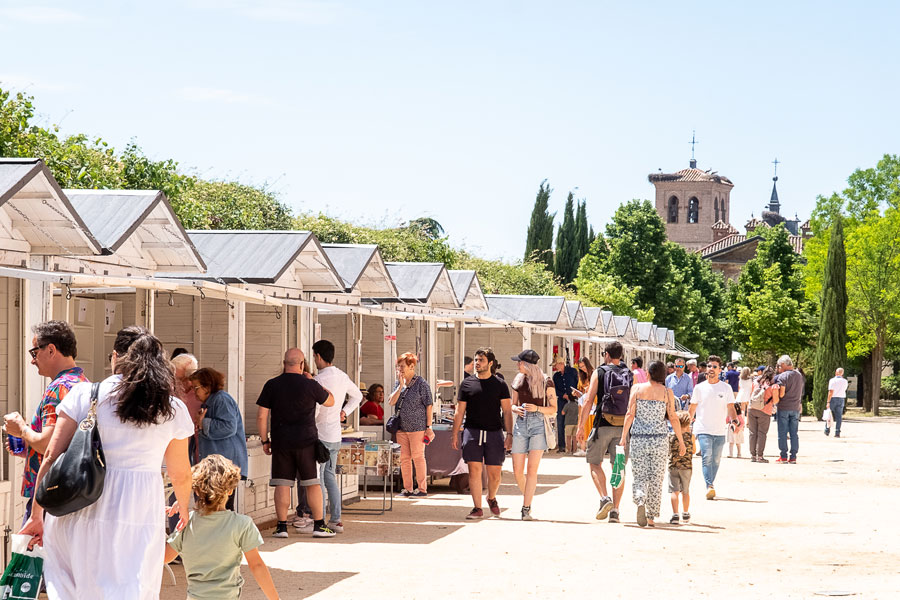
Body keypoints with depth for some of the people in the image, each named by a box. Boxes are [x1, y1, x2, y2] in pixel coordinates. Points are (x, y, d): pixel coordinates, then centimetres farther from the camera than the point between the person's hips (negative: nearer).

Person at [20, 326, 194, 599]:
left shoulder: (83, 395, 1)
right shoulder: (173, 410, 4)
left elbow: (52, 457, 0)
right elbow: (181, 475, 13)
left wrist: (37, 514, 9)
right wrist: (183, 507, 34)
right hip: (138, 513, 0)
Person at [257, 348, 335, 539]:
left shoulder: (272, 385, 0)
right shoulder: (310, 385, -5)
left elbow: (261, 416, -1)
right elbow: (330, 401, 12)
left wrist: (265, 440, 9)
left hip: (281, 442, 1)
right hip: (306, 441, -1)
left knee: (282, 484, 4)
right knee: (313, 483, 5)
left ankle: (281, 526, 4)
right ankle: (319, 525, 7)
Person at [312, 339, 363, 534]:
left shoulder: (319, 380, -18)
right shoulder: (342, 377, 8)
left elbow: (313, 411, -21)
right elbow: (357, 396, 25)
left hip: (320, 435, -8)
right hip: (336, 435, 8)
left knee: (316, 478, -2)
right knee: (330, 476, 15)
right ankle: (336, 520, 15)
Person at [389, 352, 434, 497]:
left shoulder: (421, 384, -7)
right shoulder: (399, 383, 11)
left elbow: (429, 405, -6)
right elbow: (392, 402, 3)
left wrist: (429, 427, -8)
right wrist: (401, 386, -7)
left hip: (417, 427, -6)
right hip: (402, 428, 6)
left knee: (418, 457, -4)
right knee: (404, 458, 7)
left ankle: (422, 489, 2)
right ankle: (407, 489, 13)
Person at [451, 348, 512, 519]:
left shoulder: (500, 385, 6)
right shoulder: (467, 383, 8)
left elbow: (507, 412, 4)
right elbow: (459, 412, 10)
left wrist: (509, 434, -5)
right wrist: (455, 434, 5)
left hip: (494, 433, 0)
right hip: (472, 432, 0)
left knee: (494, 473, 2)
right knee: (474, 470, -7)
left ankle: (492, 498, 31)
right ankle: (477, 508, -2)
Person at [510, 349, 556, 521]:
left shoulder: (546, 382, -1)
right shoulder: (518, 381, 11)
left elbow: (554, 409, 2)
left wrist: (537, 408, -14)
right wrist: (516, 409, -3)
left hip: (538, 424, -4)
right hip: (521, 424, 4)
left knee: (532, 469, -10)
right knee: (517, 471, 0)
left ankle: (526, 508, -7)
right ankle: (527, 499, 24)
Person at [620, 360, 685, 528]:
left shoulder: (636, 388, 1)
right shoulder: (667, 392, 0)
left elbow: (630, 414, -2)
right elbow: (673, 418, -2)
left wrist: (623, 437, 2)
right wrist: (681, 441, 5)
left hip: (638, 438, 0)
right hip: (660, 438, 0)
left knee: (639, 476, 7)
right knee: (656, 478, 9)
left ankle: (640, 501, -23)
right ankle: (651, 517, 11)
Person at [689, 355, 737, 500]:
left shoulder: (726, 388, 5)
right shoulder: (700, 387, 5)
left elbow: (730, 407, 4)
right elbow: (693, 407, 13)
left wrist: (733, 420, -14)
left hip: (720, 431, 2)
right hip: (703, 429, -2)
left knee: (716, 460, 7)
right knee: (707, 457, -18)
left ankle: (711, 485, 23)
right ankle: (709, 487, -24)